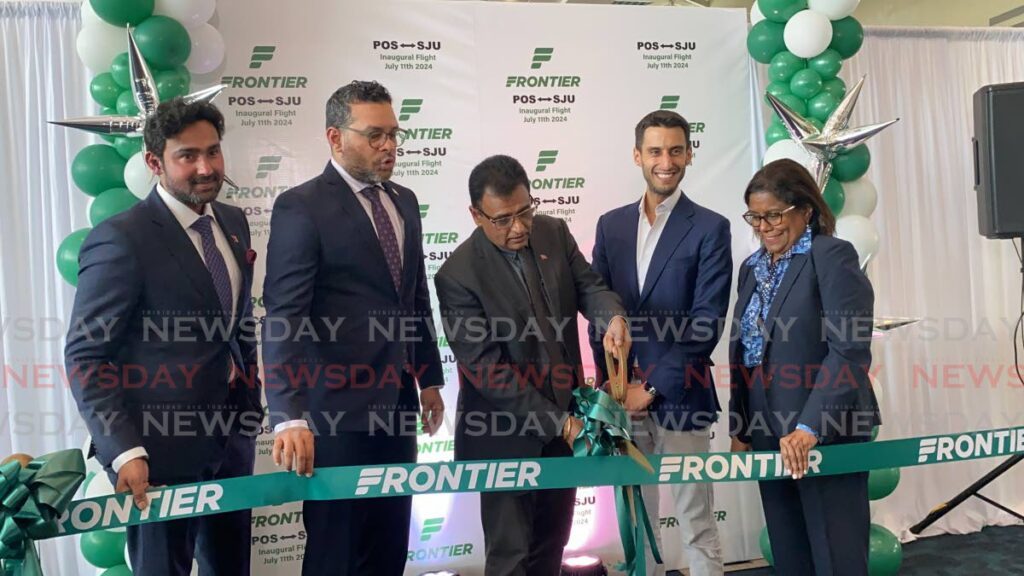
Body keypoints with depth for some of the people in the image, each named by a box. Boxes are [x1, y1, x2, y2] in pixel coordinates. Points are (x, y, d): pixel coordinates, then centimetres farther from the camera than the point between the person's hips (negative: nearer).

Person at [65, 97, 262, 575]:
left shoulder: (233, 222, 6)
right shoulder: (121, 238, -16)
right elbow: (85, 356, -15)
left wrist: (252, 403, 14)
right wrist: (124, 451, -22)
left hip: (232, 438, 7)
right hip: (163, 447, -6)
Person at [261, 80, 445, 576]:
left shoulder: (404, 202, 11)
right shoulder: (301, 207, -12)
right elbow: (284, 317, -19)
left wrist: (429, 378, 17)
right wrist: (290, 417, -28)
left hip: (396, 404, 7)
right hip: (337, 410, -6)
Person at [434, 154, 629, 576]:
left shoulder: (554, 232, -2)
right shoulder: (458, 275, -20)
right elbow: (488, 369, -21)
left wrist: (613, 316, -26)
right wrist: (557, 422, -22)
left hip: (563, 416, 6)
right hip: (506, 434, -6)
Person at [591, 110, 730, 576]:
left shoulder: (710, 228, -3)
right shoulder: (611, 225, 9)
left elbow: (706, 323, -9)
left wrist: (652, 387, -13)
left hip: (679, 398, -4)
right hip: (622, 395, 4)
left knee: (696, 525, 4)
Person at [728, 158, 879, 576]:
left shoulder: (832, 256, -8)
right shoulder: (753, 267, 13)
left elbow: (850, 350, -18)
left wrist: (809, 427, -23)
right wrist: (740, 430, 12)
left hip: (826, 436, -6)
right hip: (768, 435, 7)